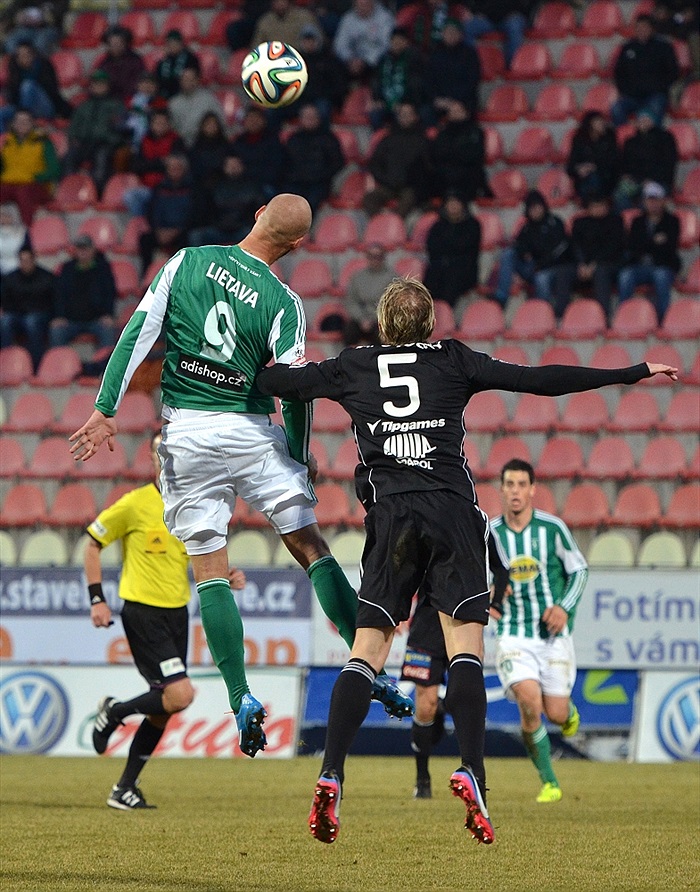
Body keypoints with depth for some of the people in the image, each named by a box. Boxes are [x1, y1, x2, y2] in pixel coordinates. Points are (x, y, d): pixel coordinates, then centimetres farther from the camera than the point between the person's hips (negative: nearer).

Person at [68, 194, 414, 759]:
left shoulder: (187, 261, 1)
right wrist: (299, 459, 7)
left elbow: (138, 334, -3)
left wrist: (106, 410, -1)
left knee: (210, 568, 6)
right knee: (311, 547, 6)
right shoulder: (283, 302, -5)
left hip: (186, 433, 2)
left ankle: (241, 697, -3)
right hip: (250, 431, -1)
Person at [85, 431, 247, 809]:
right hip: (142, 611, -6)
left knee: (163, 709, 6)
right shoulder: (135, 504, -10)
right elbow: (92, 544, -1)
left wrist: (228, 578, -4)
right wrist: (97, 600, -9)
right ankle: (114, 712, 7)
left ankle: (125, 788, 18)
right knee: (180, 695, -19)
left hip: (177, 612, 6)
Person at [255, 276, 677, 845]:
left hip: (390, 517, 1)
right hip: (452, 513, -1)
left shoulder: (354, 368, 14)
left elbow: (273, 381, 18)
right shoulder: (453, 361, 10)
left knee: (367, 649, 2)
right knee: (465, 644, -3)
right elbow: (539, 381, 6)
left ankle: (331, 777, -11)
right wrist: (634, 374, 9)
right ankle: (471, 771, -21)